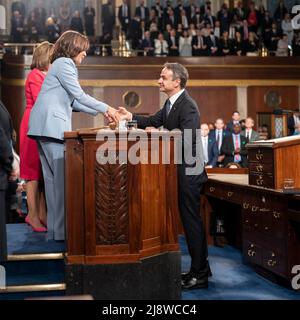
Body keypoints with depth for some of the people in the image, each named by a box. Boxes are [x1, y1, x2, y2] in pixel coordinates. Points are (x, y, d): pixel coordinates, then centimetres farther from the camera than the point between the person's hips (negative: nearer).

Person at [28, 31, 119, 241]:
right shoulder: (64, 63, -5)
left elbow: (72, 101, 23)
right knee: (63, 176, -10)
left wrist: (100, 111, 18)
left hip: (47, 126, 10)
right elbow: (79, 95, -11)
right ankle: (62, 229, -8)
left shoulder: (63, 64, 25)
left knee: (53, 177, 8)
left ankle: (55, 227, 10)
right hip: (52, 125, -10)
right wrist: (106, 108, -4)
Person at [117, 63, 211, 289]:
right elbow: (155, 120, 15)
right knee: (188, 218, 15)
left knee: (191, 219, -4)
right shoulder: (172, 103, 12)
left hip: (190, 170, -10)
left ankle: (199, 275, 6)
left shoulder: (187, 106, -18)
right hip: (181, 169, 10)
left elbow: (186, 137, -27)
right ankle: (200, 268, 27)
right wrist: (131, 117, 2)